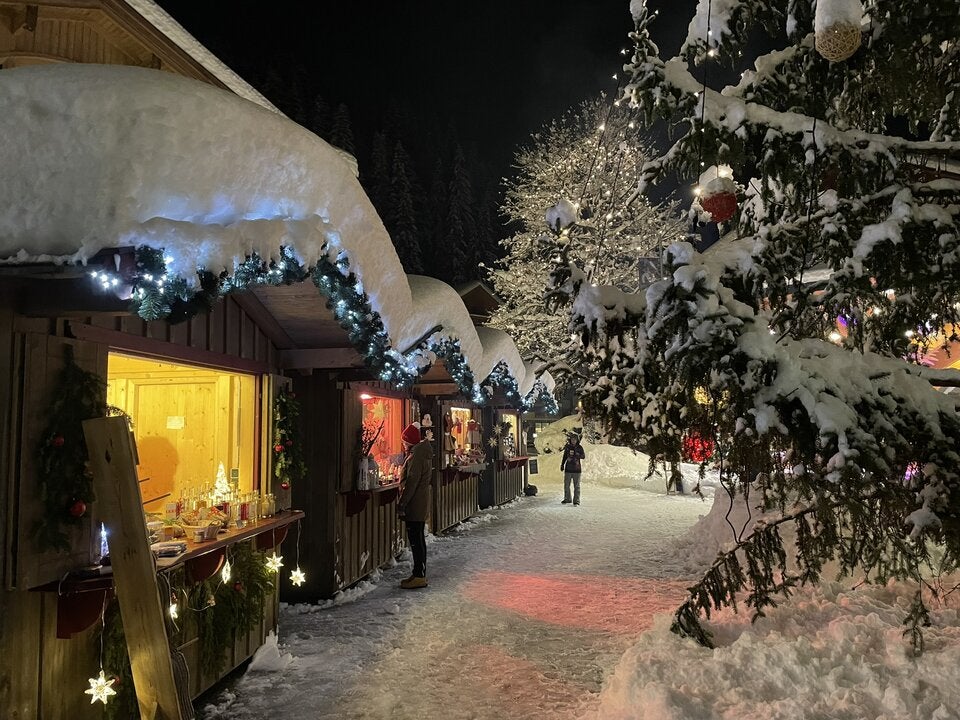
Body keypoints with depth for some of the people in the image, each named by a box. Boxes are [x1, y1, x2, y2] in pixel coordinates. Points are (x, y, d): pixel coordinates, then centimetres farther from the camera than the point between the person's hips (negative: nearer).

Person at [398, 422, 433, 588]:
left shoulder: (416, 456, -17)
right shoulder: (424, 453, 14)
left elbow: (411, 483, -22)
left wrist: (402, 504, -20)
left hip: (414, 506, -10)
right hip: (420, 505, 10)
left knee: (416, 541, -5)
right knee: (418, 540, 15)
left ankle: (419, 576, -1)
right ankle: (419, 574, 22)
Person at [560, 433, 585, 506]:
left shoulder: (579, 447, -1)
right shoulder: (567, 447, 6)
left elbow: (583, 456, -11)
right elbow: (564, 456, 16)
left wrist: (577, 455, -28)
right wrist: (562, 465, 14)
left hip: (576, 470, -2)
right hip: (568, 469, 3)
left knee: (577, 486, -1)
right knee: (566, 485, 7)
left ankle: (576, 501, 5)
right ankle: (567, 499, 22)